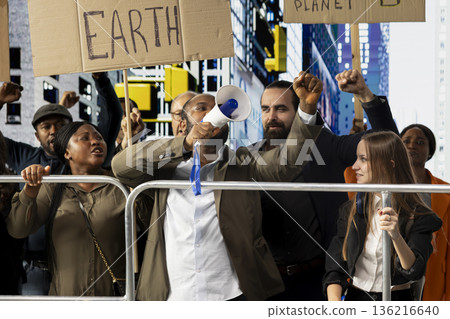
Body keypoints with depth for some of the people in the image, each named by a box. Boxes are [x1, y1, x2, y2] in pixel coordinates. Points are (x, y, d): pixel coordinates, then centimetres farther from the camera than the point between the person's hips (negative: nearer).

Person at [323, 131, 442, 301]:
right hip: (355, 298, 3)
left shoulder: (417, 216, -1)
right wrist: (334, 301, -13)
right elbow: (335, 268, 5)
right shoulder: (350, 210, 8)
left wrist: (396, 237, -28)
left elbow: (414, 271, -12)